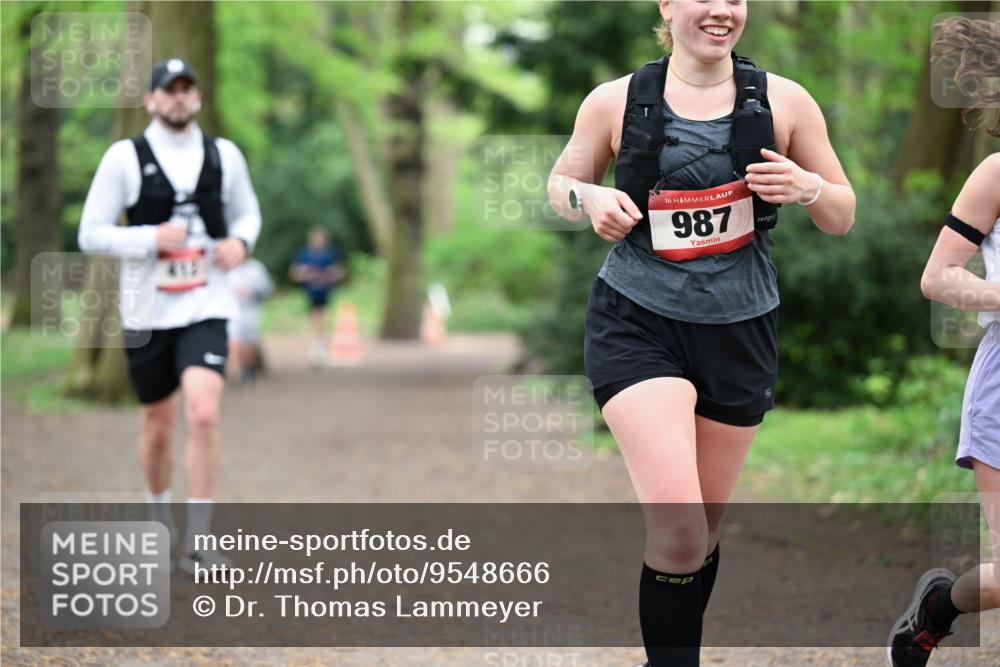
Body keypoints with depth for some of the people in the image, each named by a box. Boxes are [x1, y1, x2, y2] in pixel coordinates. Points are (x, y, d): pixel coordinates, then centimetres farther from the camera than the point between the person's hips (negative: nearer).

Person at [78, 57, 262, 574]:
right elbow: (91, 234, -4)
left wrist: (240, 241, -3)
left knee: (204, 416, -18)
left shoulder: (224, 155, 4)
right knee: (158, 428, 9)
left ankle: (197, 542, -13)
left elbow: (247, 212, 20)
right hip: (147, 312, 0)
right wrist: (152, 239, -17)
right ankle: (159, 515, 36)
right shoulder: (124, 157, -3)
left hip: (206, 308, 0)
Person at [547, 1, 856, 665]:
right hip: (636, 327, -3)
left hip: (740, 331, 3)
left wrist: (808, 187, -15)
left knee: (703, 528, 13)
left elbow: (843, 217, 8)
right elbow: (563, 180, 14)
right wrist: (590, 199, -10)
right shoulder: (617, 101, -2)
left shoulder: (783, 101, 1)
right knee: (678, 526, -20)